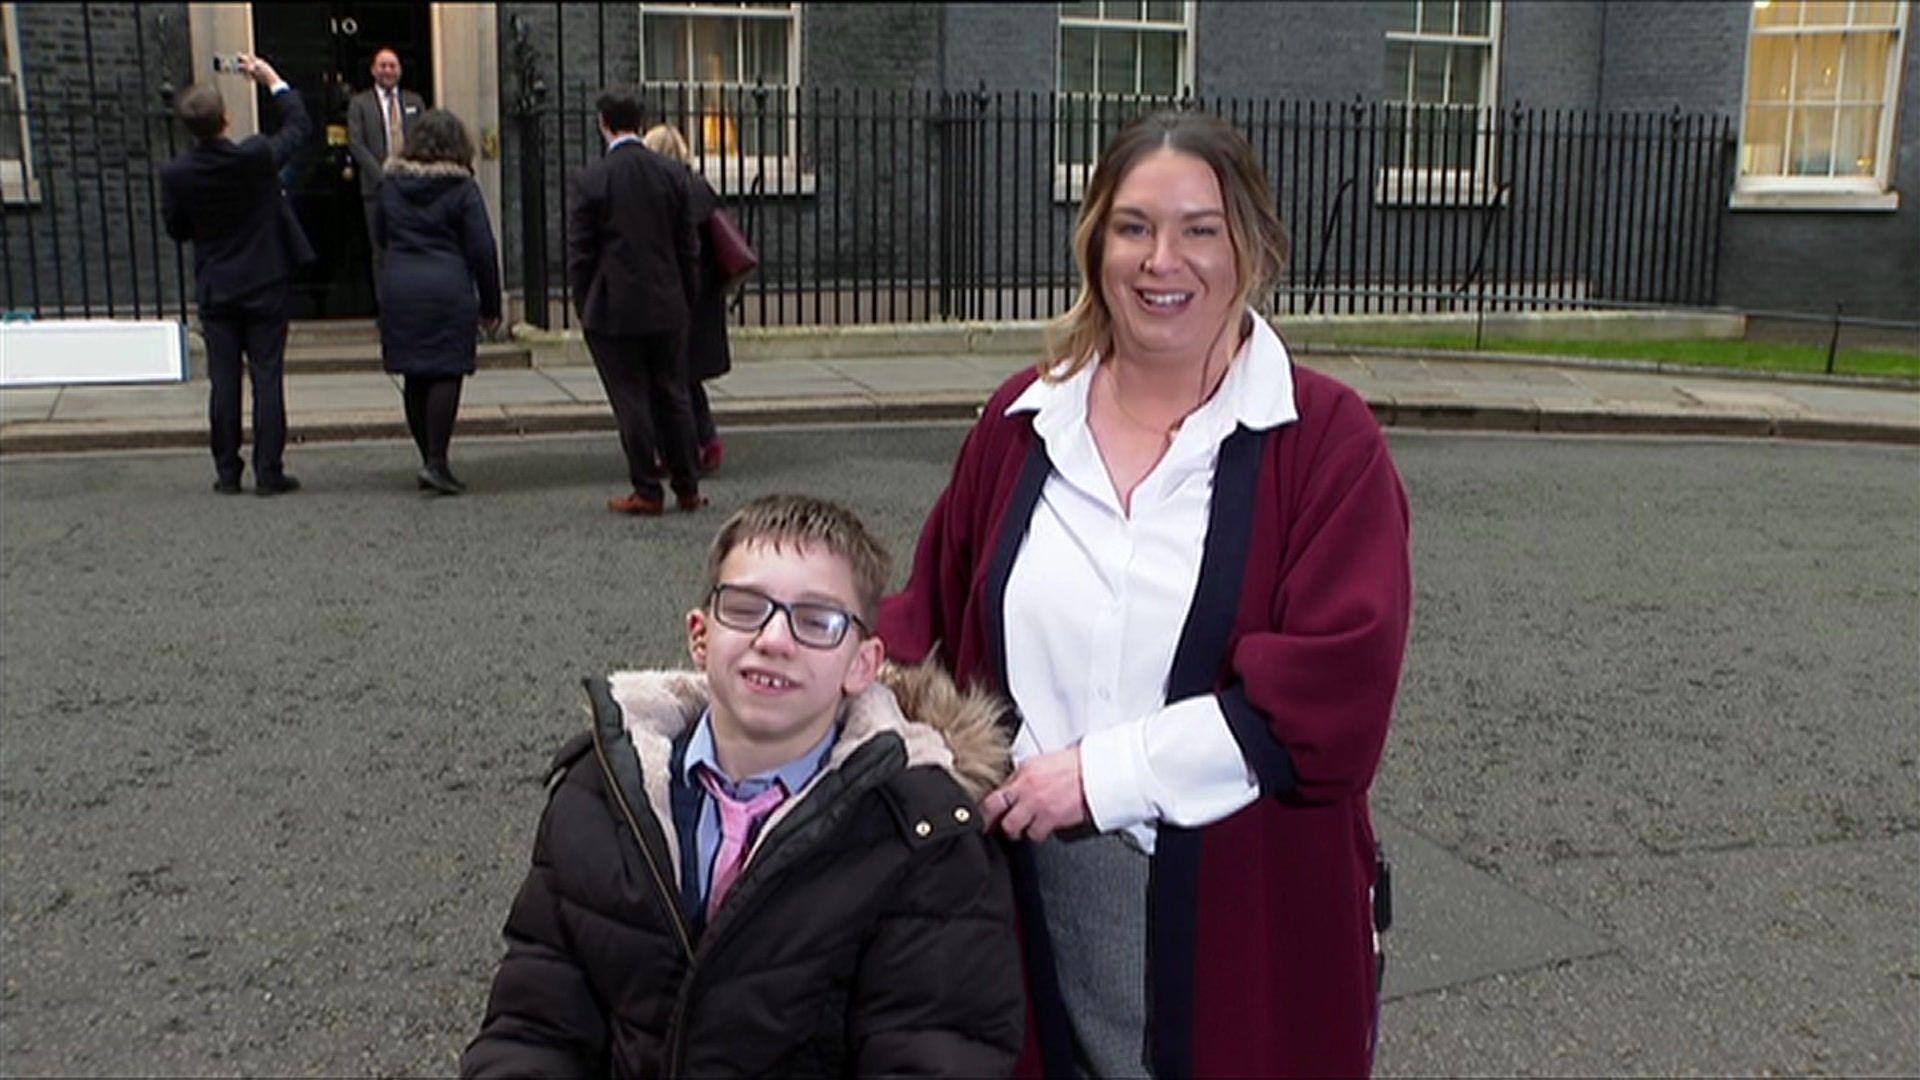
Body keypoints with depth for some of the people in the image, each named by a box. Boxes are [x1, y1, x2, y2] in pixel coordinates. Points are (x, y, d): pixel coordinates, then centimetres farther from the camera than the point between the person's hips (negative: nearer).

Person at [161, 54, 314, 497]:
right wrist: (271, 78, 12)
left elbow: (177, 230, 3)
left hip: (215, 290, 2)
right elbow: (299, 125, 2)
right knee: (267, 378, 2)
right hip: (265, 286, -1)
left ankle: (227, 473, 12)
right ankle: (268, 473, 3)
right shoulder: (256, 157, -15)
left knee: (223, 382, 7)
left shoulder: (175, 174, -10)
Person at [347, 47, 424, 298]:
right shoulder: (359, 103, 6)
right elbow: (356, 144, -2)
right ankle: (386, 308, 2)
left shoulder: (415, 102, 15)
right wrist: (383, 175, -12)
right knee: (382, 251, -2)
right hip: (378, 187, -2)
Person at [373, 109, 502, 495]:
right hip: (449, 290, -4)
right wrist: (490, 306, 1)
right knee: (447, 375, -4)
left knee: (415, 377, 11)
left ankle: (429, 461, 16)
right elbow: (482, 249, -4)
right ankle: (436, 462, -11)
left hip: (399, 291, 4)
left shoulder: (392, 183, 8)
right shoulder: (462, 187, -4)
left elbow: (380, 234, 19)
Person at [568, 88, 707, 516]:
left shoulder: (590, 180, -9)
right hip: (667, 307, 4)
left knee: (631, 400, 2)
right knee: (673, 395, 11)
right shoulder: (674, 174, 2)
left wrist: (584, 309, 4)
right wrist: (687, 303, 14)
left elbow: (580, 253, -6)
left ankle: (647, 492, 7)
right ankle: (687, 488, 17)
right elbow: (689, 248, 6)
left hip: (614, 309, -4)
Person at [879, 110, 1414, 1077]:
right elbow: (930, 610, 12)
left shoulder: (1325, 438, -6)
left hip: (1244, 927, -2)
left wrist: (1105, 772, -18)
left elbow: (1338, 688, -16)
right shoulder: (1023, 423, 6)